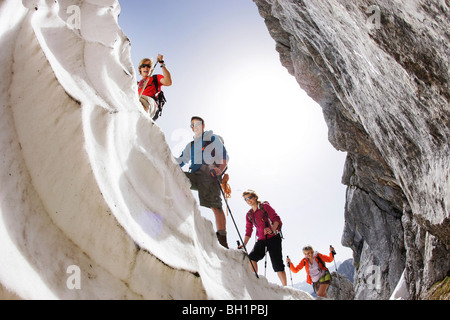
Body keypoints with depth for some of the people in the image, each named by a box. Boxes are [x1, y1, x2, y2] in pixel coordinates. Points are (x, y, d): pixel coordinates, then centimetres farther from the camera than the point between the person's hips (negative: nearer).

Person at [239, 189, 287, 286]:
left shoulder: (265, 206, 1)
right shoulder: (249, 215, 15)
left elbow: (276, 219, -7)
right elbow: (248, 231, 15)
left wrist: (272, 229, -27)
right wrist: (244, 244, 1)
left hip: (273, 237, -4)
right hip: (261, 240, 5)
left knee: (277, 263, -9)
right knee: (251, 257, -20)